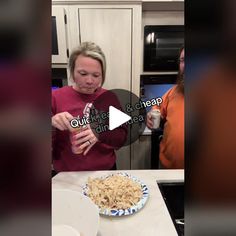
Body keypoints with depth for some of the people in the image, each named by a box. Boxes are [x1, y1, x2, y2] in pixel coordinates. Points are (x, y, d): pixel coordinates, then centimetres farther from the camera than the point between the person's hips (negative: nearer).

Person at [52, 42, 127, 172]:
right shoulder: (56, 97, -6)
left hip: (105, 172, 2)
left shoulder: (109, 98, -2)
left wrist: (99, 135, -20)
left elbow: (122, 137, -3)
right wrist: (52, 124, -24)